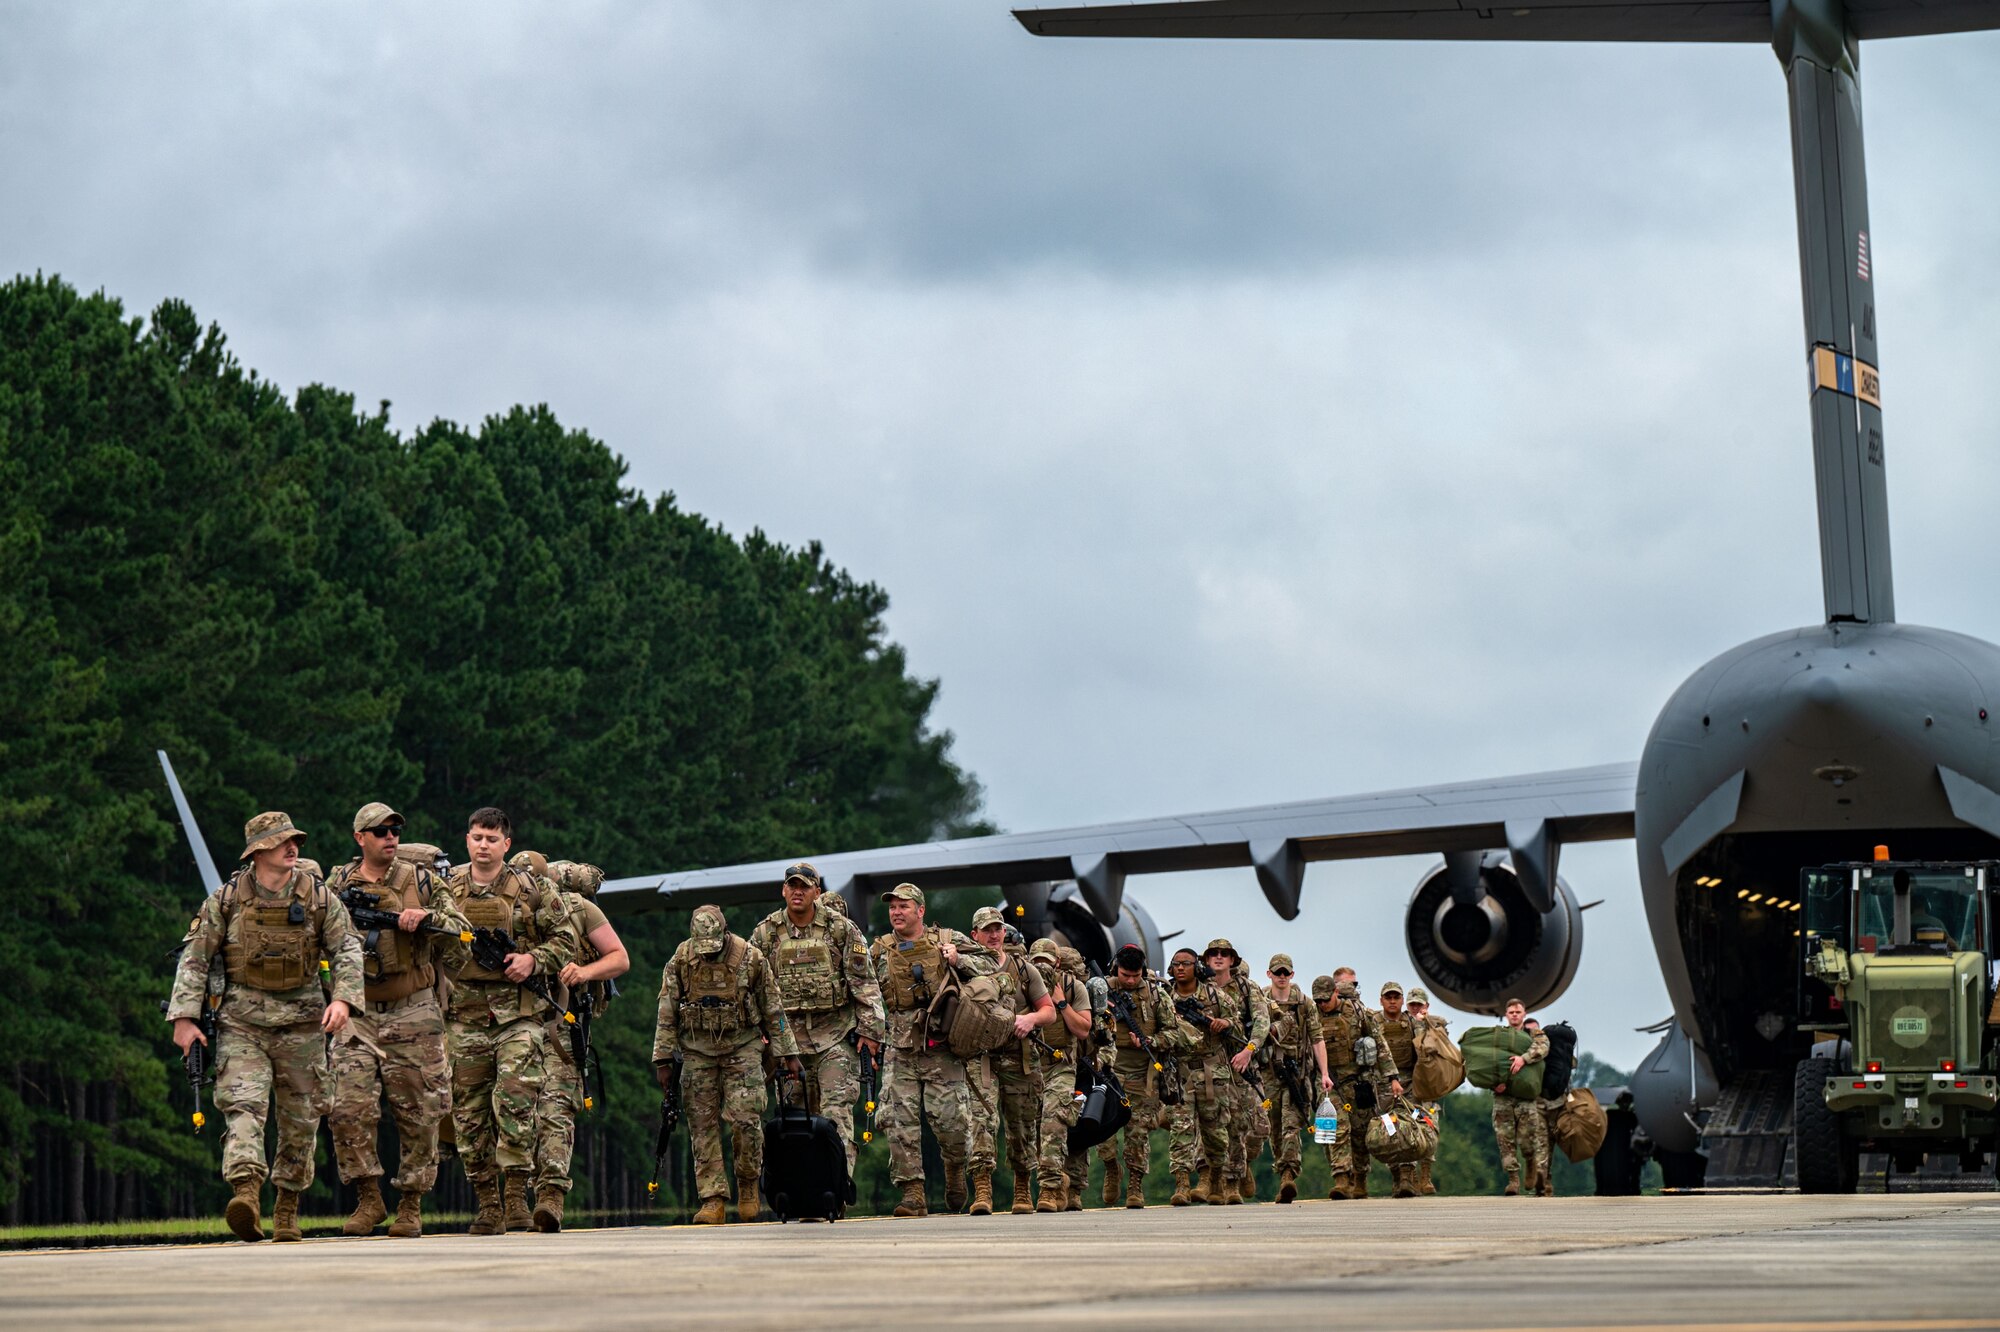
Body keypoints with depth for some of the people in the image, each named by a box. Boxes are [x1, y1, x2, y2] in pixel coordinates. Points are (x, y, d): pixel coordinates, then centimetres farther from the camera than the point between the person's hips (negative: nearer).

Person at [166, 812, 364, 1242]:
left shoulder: (318, 897, 3)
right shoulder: (226, 900, -1)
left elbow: (347, 950, 5)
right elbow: (194, 958, 2)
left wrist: (343, 998, -12)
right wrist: (184, 1017, -5)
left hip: (301, 1022, 2)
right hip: (242, 1022, -2)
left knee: (300, 1117, 7)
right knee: (243, 1104, -19)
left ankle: (287, 1204, 22)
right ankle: (246, 1193, -34)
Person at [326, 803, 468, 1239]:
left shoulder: (420, 880, 6)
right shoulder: (337, 887, 7)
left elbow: (461, 928, 4)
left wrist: (427, 917, -14)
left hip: (413, 1014, 0)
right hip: (359, 1014, 0)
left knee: (417, 1114, 2)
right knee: (348, 1109, -12)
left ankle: (411, 1204, 12)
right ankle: (369, 1199, -1)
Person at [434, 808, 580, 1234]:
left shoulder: (533, 889, 3)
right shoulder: (446, 889, 9)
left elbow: (567, 938, 7)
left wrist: (533, 960, -9)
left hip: (519, 1013, -3)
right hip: (465, 1018, 3)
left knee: (514, 1100, -17)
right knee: (469, 1114, 3)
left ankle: (515, 1193, -10)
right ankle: (487, 1205, 11)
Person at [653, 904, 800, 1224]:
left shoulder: (750, 958, -6)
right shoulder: (680, 961, -3)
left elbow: (773, 1008, 3)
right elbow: (666, 1014, 3)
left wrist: (788, 1054, 4)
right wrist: (663, 1059, 0)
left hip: (742, 1048, -2)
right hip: (697, 1051, 2)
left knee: (745, 1119, -13)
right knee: (703, 1126, -3)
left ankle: (748, 1186, 9)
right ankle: (712, 1200, -1)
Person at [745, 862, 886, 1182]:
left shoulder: (841, 928, -1)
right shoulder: (765, 934, 6)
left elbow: (865, 983, 0)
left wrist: (870, 1031, -4)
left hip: (836, 1035, -3)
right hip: (790, 1035, 3)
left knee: (836, 1112, -12)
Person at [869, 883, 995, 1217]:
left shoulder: (948, 940, 8)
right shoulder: (879, 951, 11)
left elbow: (989, 964, 9)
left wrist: (958, 960, -7)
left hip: (941, 1044, -2)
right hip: (900, 1048, 2)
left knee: (949, 1119, -5)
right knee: (899, 1120, -8)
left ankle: (955, 1167, 26)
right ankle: (912, 1194, -5)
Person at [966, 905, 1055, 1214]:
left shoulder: (1023, 968, 8)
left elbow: (1049, 1011, 11)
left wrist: (1030, 1019, -11)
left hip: (1020, 1058, 2)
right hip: (981, 1058, -2)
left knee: (1023, 1126, 9)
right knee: (982, 1119, -20)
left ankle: (1023, 1192, 25)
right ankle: (982, 1191, -26)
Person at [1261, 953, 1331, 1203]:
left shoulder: (1306, 1003, 7)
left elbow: (1317, 1040, 5)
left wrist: (1324, 1074, -2)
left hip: (1298, 1072, -2)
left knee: (1292, 1126, -15)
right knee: (1275, 1130, 6)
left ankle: (1289, 1176, -27)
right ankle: (1284, 1178, 16)